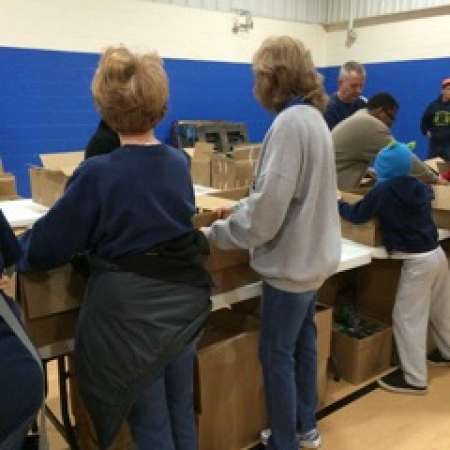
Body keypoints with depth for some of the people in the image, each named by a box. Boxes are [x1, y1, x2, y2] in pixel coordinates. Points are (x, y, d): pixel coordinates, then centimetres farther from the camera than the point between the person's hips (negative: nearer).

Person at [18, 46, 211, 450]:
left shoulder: (98, 174, -18)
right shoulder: (179, 163, -1)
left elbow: (47, 244, -9)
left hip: (130, 312, -5)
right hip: (184, 301, 6)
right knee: (182, 409, 22)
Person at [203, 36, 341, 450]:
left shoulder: (289, 123, -22)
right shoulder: (313, 117, 9)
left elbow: (266, 214, -25)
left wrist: (215, 233, -12)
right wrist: (238, 211, 14)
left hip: (291, 263, -10)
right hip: (313, 255, 10)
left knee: (277, 356, 6)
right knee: (302, 344, 21)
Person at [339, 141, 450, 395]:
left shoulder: (383, 190, -13)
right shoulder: (418, 186, 8)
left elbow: (357, 215, -8)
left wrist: (337, 204, 11)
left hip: (418, 261, -8)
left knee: (407, 318, 1)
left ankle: (415, 379, 8)